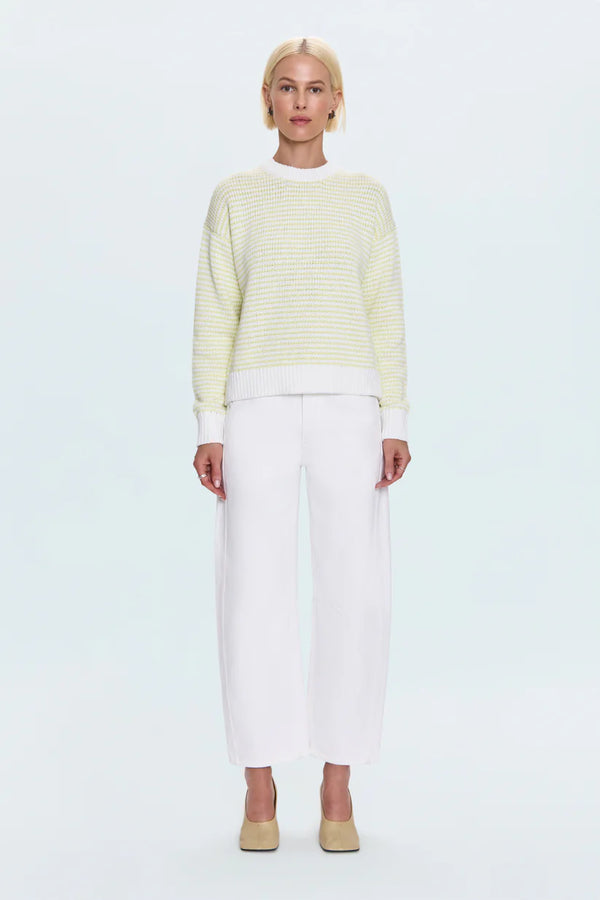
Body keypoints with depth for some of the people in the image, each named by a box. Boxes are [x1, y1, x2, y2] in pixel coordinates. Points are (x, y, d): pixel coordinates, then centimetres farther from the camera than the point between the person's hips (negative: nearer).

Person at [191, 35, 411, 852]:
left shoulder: (367, 197, 13)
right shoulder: (235, 197, 11)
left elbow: (386, 318, 9)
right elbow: (214, 319, 7)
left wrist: (396, 424, -1)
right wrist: (210, 428, -3)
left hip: (347, 408, 1)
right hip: (259, 408, 0)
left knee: (355, 592, -5)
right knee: (256, 591, -5)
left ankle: (337, 790, 7)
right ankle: (259, 790, 7)